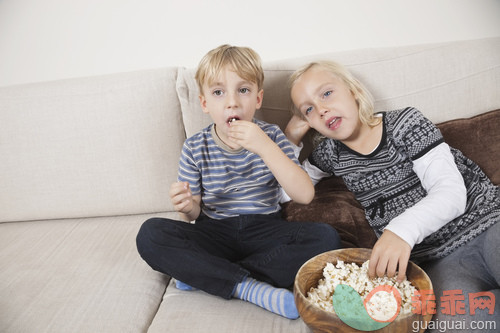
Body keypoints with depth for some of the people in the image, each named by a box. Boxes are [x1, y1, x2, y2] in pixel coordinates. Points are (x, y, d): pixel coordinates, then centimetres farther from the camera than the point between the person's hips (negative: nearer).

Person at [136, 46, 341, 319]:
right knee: (150, 234, -24)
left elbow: (305, 195, -15)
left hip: (264, 230, 0)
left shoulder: (271, 136, -2)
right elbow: (195, 214, 6)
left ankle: (201, 274, -22)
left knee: (325, 238, -27)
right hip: (216, 233, 0)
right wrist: (188, 207, -21)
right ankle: (250, 287, -27)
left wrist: (264, 146, -25)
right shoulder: (195, 148, -1)